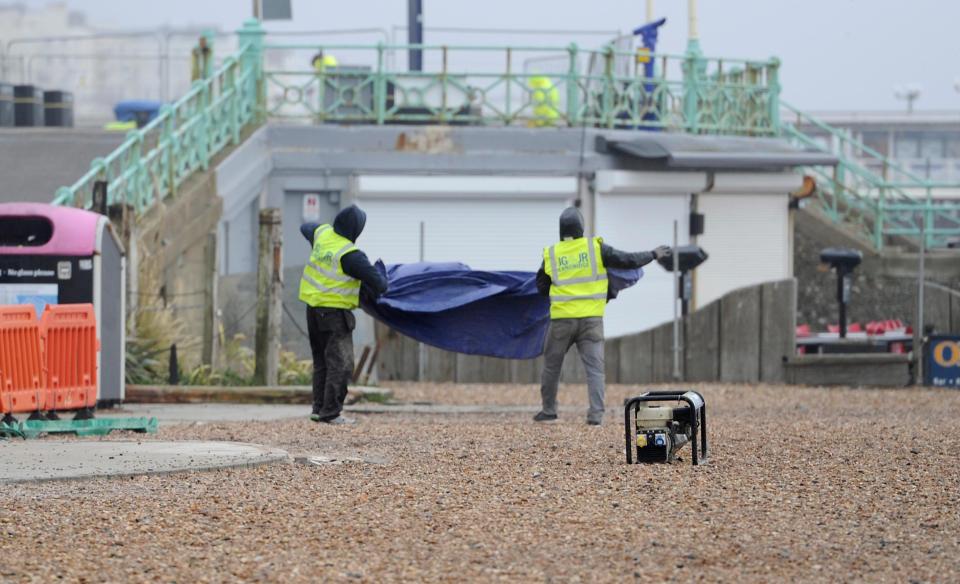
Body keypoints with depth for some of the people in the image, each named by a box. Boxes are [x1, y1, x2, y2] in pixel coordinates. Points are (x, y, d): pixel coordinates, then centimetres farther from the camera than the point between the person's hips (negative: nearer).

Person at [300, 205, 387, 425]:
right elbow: (378, 282, -19)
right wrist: (381, 288, 4)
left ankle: (319, 409, 16)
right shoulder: (351, 255, -20)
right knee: (341, 363, -6)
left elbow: (306, 228, 27)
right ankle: (330, 412, -11)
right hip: (334, 311, -8)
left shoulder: (323, 233, 1)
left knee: (321, 361, 16)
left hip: (313, 306, 8)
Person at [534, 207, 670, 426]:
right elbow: (627, 260, 0)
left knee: (552, 365, 15)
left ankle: (548, 410, 20)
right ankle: (596, 413, -11)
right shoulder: (595, 248, -4)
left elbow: (541, 286, 9)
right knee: (594, 367, 0)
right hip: (591, 318, -1)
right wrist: (653, 255, 14)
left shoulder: (551, 254, 0)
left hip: (562, 318, 1)